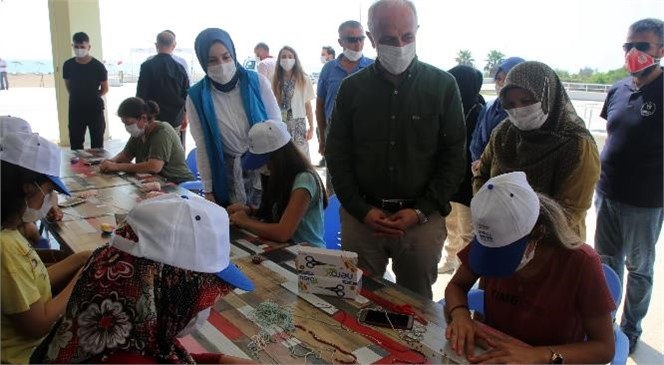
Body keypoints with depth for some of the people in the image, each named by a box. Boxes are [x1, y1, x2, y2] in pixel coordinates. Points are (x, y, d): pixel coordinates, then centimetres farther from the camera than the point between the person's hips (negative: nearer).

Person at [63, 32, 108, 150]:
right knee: (75, 143, 7)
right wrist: (77, 98, 8)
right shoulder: (68, 65, 1)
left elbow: (105, 89, 1)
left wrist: (92, 97, 2)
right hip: (75, 109, 3)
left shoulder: (98, 66, -9)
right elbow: (68, 86, 15)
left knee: (97, 143, 4)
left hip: (95, 109, -3)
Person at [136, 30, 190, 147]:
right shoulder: (180, 68, 0)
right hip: (176, 121, 2)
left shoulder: (147, 66, -6)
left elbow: (141, 94, -5)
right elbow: (187, 95, 4)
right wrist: (185, 119, 15)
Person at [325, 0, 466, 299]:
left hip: (423, 218, 0)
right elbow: (337, 155, 3)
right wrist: (361, 209, -7)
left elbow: (455, 157, 0)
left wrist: (421, 211, -9)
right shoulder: (352, 87, 2)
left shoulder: (443, 86, -1)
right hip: (361, 216, 1)